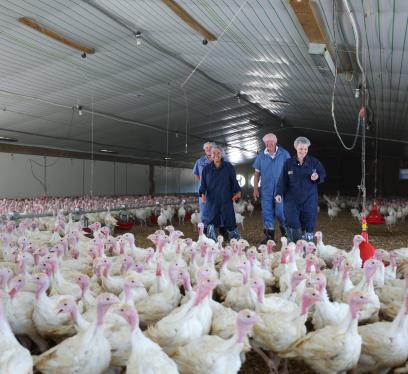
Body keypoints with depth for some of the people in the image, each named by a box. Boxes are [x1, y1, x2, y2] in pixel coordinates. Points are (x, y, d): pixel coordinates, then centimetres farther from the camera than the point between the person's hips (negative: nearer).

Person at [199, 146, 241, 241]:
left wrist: (237, 192, -11)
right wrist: (203, 194, -13)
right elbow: (203, 183, 3)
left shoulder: (228, 167, 6)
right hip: (212, 201, 1)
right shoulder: (206, 168, 8)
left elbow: (234, 181, 5)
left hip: (226, 200, -1)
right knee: (211, 222, -1)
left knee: (229, 221, 1)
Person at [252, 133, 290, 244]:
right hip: (266, 190, 2)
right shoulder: (261, 156, 6)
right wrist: (255, 189, 4)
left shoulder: (284, 154, 0)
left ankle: (285, 232, 22)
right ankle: (269, 236, 16)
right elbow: (257, 173, 9)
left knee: (280, 212, -3)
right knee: (267, 213, 4)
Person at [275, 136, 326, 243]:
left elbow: (323, 175, 9)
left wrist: (317, 177, -13)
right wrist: (279, 193, -6)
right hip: (292, 198, 0)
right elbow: (283, 180, 4)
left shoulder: (314, 162, 5)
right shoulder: (289, 163, 5)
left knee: (308, 224, 2)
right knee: (292, 223, -8)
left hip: (309, 199, 1)